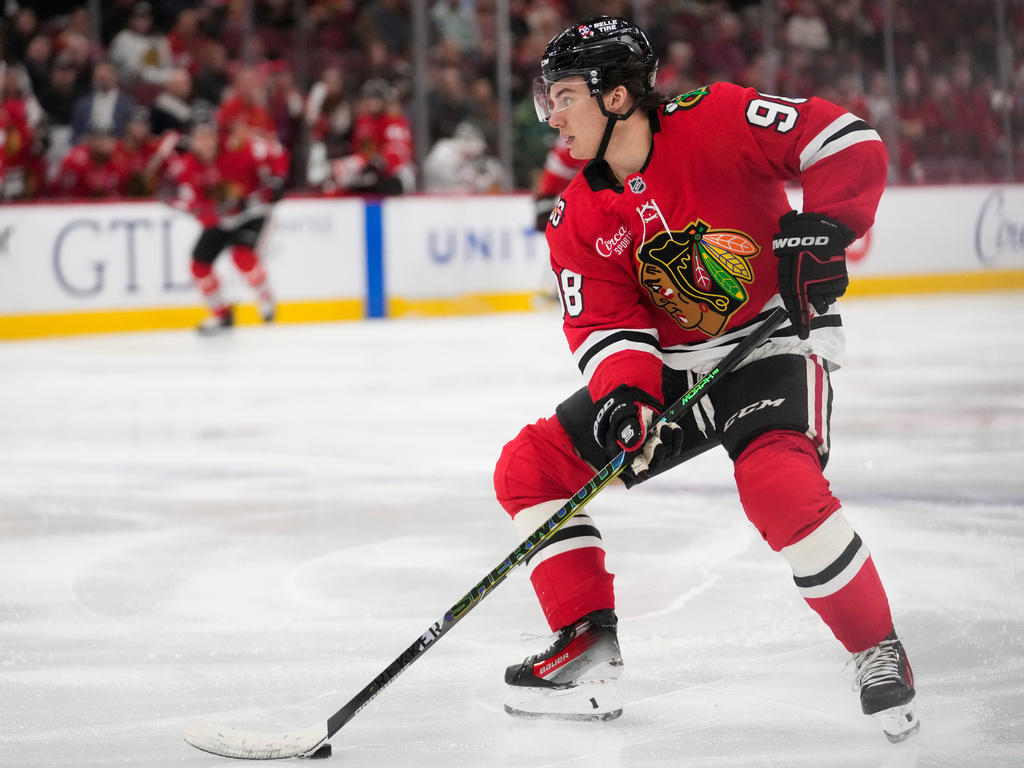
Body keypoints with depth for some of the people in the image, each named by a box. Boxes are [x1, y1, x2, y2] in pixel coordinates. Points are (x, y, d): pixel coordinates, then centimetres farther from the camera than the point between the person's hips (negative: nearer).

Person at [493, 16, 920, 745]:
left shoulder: (715, 122, -17)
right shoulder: (578, 220, -1)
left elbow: (849, 141, -18)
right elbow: (606, 324, -7)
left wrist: (822, 230, -29)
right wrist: (624, 394, -26)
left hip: (775, 344, -7)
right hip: (670, 370, 7)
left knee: (779, 484, -34)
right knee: (530, 465, 0)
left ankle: (879, 650, -15)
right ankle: (589, 647, 5)